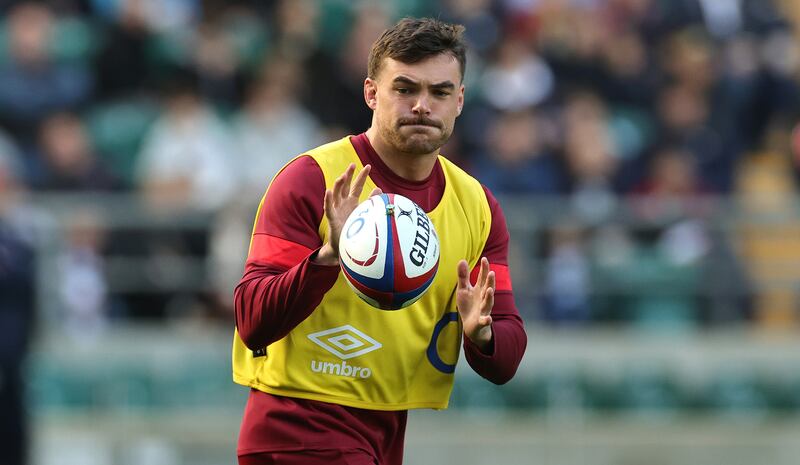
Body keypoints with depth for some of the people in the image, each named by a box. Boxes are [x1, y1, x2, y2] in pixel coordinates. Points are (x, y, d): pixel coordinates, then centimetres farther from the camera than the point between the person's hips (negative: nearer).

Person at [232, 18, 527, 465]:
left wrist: (480, 334, -17)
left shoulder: (477, 205, 7)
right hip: (300, 429, -6)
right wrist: (328, 257, -32)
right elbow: (252, 323, -18)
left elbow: (505, 364, 5)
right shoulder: (312, 179, -10)